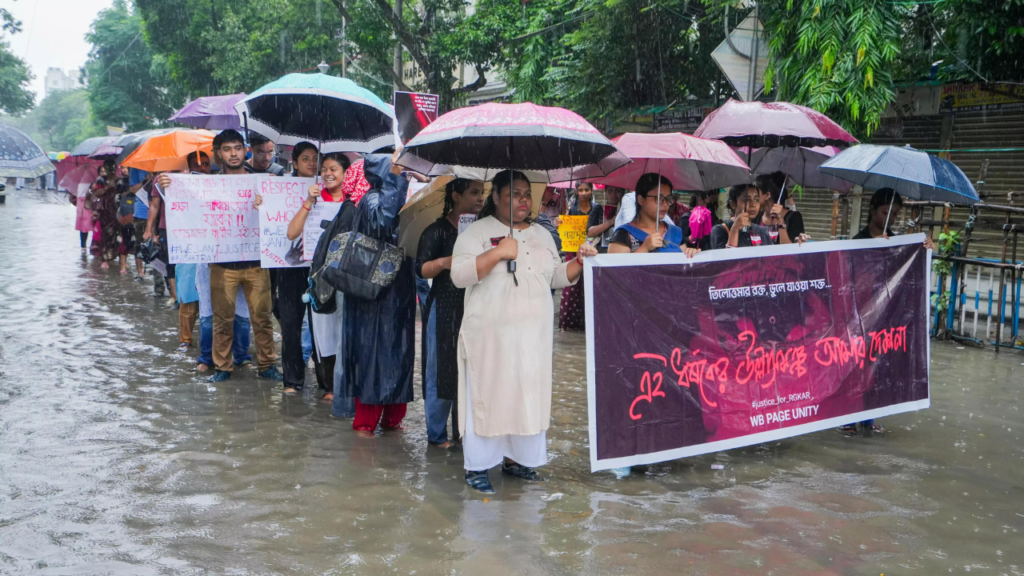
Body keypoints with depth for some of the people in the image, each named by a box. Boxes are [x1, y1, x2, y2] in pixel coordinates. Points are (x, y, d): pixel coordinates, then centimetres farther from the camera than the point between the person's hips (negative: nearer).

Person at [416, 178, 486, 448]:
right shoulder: (438, 230, -5)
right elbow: (421, 269, -11)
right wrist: (444, 262, -28)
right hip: (444, 312, -5)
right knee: (442, 372, 0)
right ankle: (437, 434, 12)